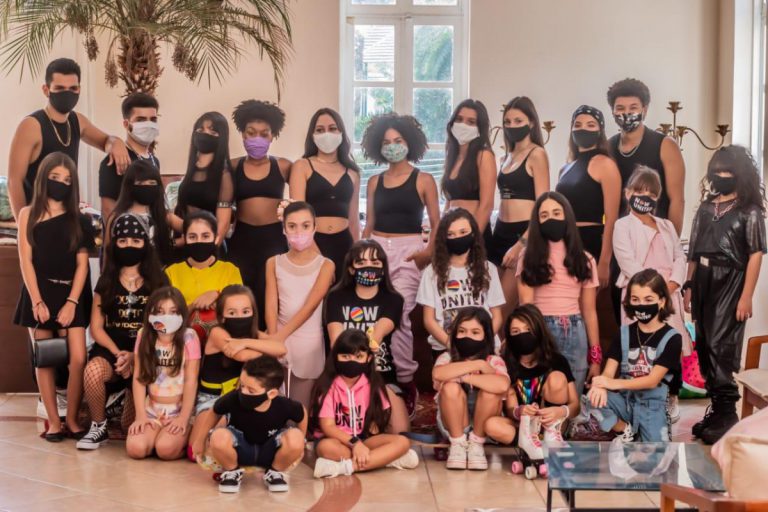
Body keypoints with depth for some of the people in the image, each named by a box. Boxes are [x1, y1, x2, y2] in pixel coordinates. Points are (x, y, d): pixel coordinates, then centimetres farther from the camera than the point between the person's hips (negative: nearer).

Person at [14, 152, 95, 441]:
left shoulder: (78, 219, 7)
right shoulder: (28, 215, 4)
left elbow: (82, 264, 2)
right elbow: (26, 261, -2)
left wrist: (71, 302, -8)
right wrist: (37, 301, -11)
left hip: (70, 295, 1)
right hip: (40, 294, -1)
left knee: (78, 359, -8)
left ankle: (72, 419, 5)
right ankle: (53, 422, 9)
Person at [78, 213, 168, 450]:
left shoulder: (158, 282, 4)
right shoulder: (106, 282, 9)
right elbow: (96, 327, 6)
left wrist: (134, 357, -13)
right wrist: (117, 353, -11)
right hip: (111, 349, 1)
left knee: (131, 427, -9)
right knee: (93, 370, -37)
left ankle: (131, 397, 29)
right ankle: (98, 427, -12)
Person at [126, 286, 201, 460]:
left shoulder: (188, 337, -7)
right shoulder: (144, 336, 3)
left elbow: (191, 380, -8)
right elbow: (139, 377, 1)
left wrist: (183, 418, -15)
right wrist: (140, 415, -8)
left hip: (178, 410, -3)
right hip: (151, 409, 3)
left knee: (166, 449, -28)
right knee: (135, 448, -22)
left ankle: (184, 439, 5)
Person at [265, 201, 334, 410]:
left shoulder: (325, 265, -4)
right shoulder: (274, 263, 3)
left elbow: (311, 306, -14)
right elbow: (271, 305, -5)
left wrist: (280, 335, -23)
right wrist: (273, 338, -20)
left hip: (309, 341, -1)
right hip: (279, 338, 2)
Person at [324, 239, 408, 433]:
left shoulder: (393, 300, 5)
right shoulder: (336, 298, 6)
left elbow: (377, 334, -16)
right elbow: (337, 341, -11)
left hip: (381, 375, 1)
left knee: (401, 432, -21)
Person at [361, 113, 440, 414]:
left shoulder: (423, 180, 4)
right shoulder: (374, 182, 14)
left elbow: (436, 224, 2)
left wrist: (429, 252, -14)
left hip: (408, 251, -4)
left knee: (398, 314, -14)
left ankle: (405, 382, -4)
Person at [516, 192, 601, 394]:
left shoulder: (584, 259, 9)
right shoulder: (528, 257, 5)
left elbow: (589, 311, 9)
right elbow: (526, 305, -4)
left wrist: (595, 356, 4)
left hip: (575, 333, 2)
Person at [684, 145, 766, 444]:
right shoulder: (706, 208, 13)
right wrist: (689, 286, 8)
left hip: (731, 283, -6)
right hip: (704, 283, 6)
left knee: (720, 347, -10)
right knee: (705, 348, 8)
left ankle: (727, 413, -1)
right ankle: (718, 408, 18)